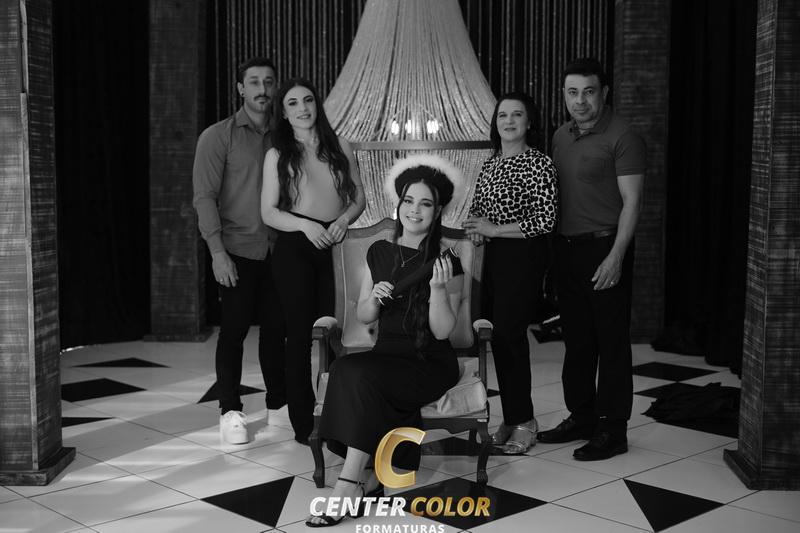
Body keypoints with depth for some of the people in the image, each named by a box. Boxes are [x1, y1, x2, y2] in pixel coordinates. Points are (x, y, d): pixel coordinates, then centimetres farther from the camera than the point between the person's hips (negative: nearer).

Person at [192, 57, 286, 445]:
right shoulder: (218, 136, -2)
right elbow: (205, 196, -7)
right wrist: (217, 251, -14)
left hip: (276, 249, 4)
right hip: (236, 249, -4)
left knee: (275, 327, 7)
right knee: (234, 329, 0)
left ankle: (278, 404, 20)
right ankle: (230, 412, 9)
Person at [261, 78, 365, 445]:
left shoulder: (340, 148, 9)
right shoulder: (278, 155, 3)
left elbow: (359, 198, 13)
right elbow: (268, 212, 0)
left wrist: (344, 219, -8)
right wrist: (306, 224, -17)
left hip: (334, 248, 2)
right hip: (295, 249, -2)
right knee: (300, 334, 0)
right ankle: (303, 424, 7)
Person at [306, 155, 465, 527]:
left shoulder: (446, 263, -5)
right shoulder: (380, 252, 9)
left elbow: (442, 330, -11)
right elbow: (363, 317, 12)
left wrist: (438, 288, -26)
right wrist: (374, 298, -9)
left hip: (431, 365, -4)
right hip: (386, 355, 4)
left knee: (359, 375, -31)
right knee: (348, 370, -30)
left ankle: (349, 485, -26)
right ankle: (370, 477, -20)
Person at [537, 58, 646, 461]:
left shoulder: (621, 137, -9)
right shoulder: (561, 137, 13)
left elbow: (631, 201, -13)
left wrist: (615, 257, -20)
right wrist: (550, 249, 11)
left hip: (604, 249, -7)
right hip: (566, 248, 7)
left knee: (611, 343, 0)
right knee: (576, 340, 14)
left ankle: (612, 430, 8)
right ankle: (581, 417, 26)